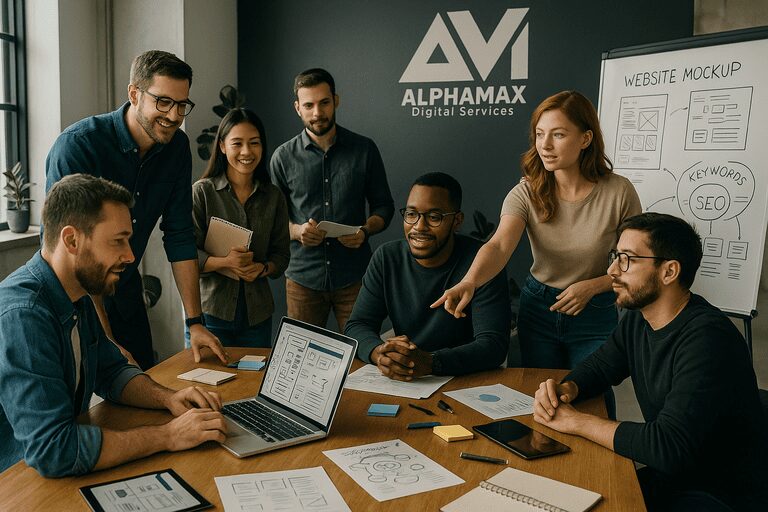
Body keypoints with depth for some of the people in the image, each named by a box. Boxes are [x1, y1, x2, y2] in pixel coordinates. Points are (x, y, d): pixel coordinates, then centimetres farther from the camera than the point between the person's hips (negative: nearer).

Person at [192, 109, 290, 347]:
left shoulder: (273, 197, 6)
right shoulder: (202, 192, -5)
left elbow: (281, 254, 8)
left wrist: (263, 269, -12)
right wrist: (224, 262, -23)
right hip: (211, 311, -3)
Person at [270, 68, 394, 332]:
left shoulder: (364, 149, 3)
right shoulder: (283, 157, 3)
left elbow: (384, 206, 8)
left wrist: (365, 230, -12)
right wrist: (296, 230, -14)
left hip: (354, 277, 0)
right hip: (303, 278, 1)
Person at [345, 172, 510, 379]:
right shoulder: (386, 258, 1)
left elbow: (494, 345, -17)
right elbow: (357, 325, 0)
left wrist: (430, 362, -32)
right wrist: (379, 353, -23)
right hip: (400, 383, 4)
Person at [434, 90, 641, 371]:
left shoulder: (618, 192, -15)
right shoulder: (526, 193, -13)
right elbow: (499, 246, -30)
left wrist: (590, 287, -20)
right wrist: (469, 282, -49)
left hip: (596, 314, -1)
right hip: (537, 308, 2)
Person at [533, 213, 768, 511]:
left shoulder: (707, 339, -27)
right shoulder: (637, 319, 0)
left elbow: (669, 447, -32)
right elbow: (599, 366, 15)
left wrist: (575, 421, -22)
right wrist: (566, 390, -9)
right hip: (672, 476, 7)